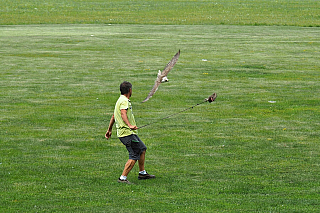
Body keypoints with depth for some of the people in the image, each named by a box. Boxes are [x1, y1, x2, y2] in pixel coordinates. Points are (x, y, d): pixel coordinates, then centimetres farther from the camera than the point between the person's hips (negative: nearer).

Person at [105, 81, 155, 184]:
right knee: (134, 156, -12)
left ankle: (142, 173, 30)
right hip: (127, 133, -11)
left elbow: (113, 116, 28)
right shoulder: (124, 101, -13)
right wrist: (129, 125, -44)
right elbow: (123, 114, -30)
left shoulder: (121, 100, 19)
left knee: (142, 149, 21)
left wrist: (109, 130, 36)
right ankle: (123, 178, -12)